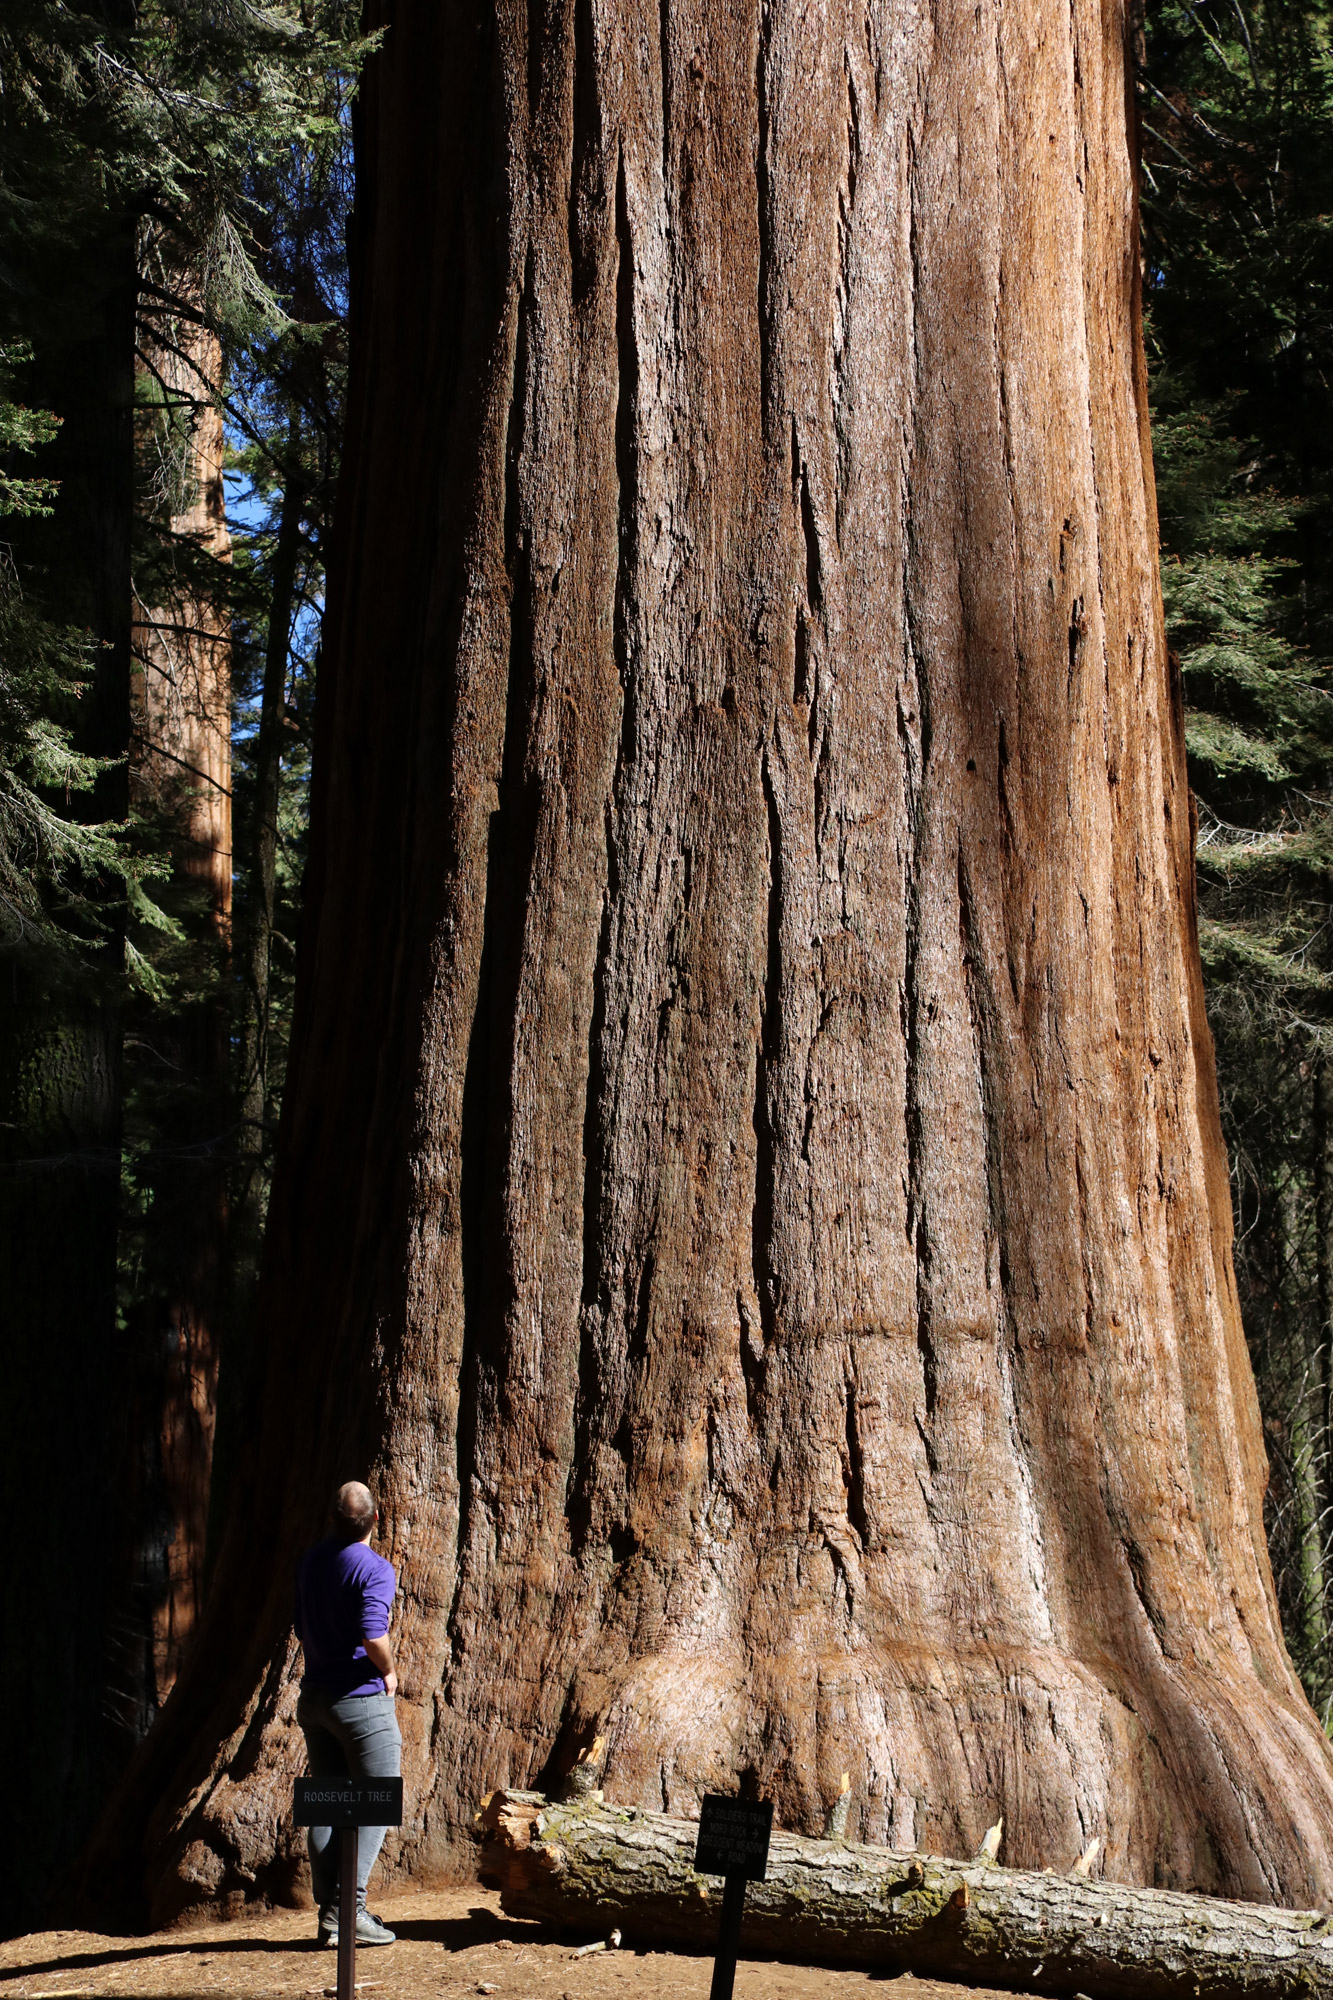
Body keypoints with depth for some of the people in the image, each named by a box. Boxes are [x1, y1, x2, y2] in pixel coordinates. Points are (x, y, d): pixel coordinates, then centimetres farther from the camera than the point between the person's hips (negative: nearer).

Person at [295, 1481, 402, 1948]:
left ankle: (329, 1913, 12)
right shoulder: (375, 1569, -16)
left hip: (314, 1695, 7)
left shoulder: (310, 1560, 7)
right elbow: (373, 1636, -25)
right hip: (362, 1699, -7)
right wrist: (389, 1671, -8)